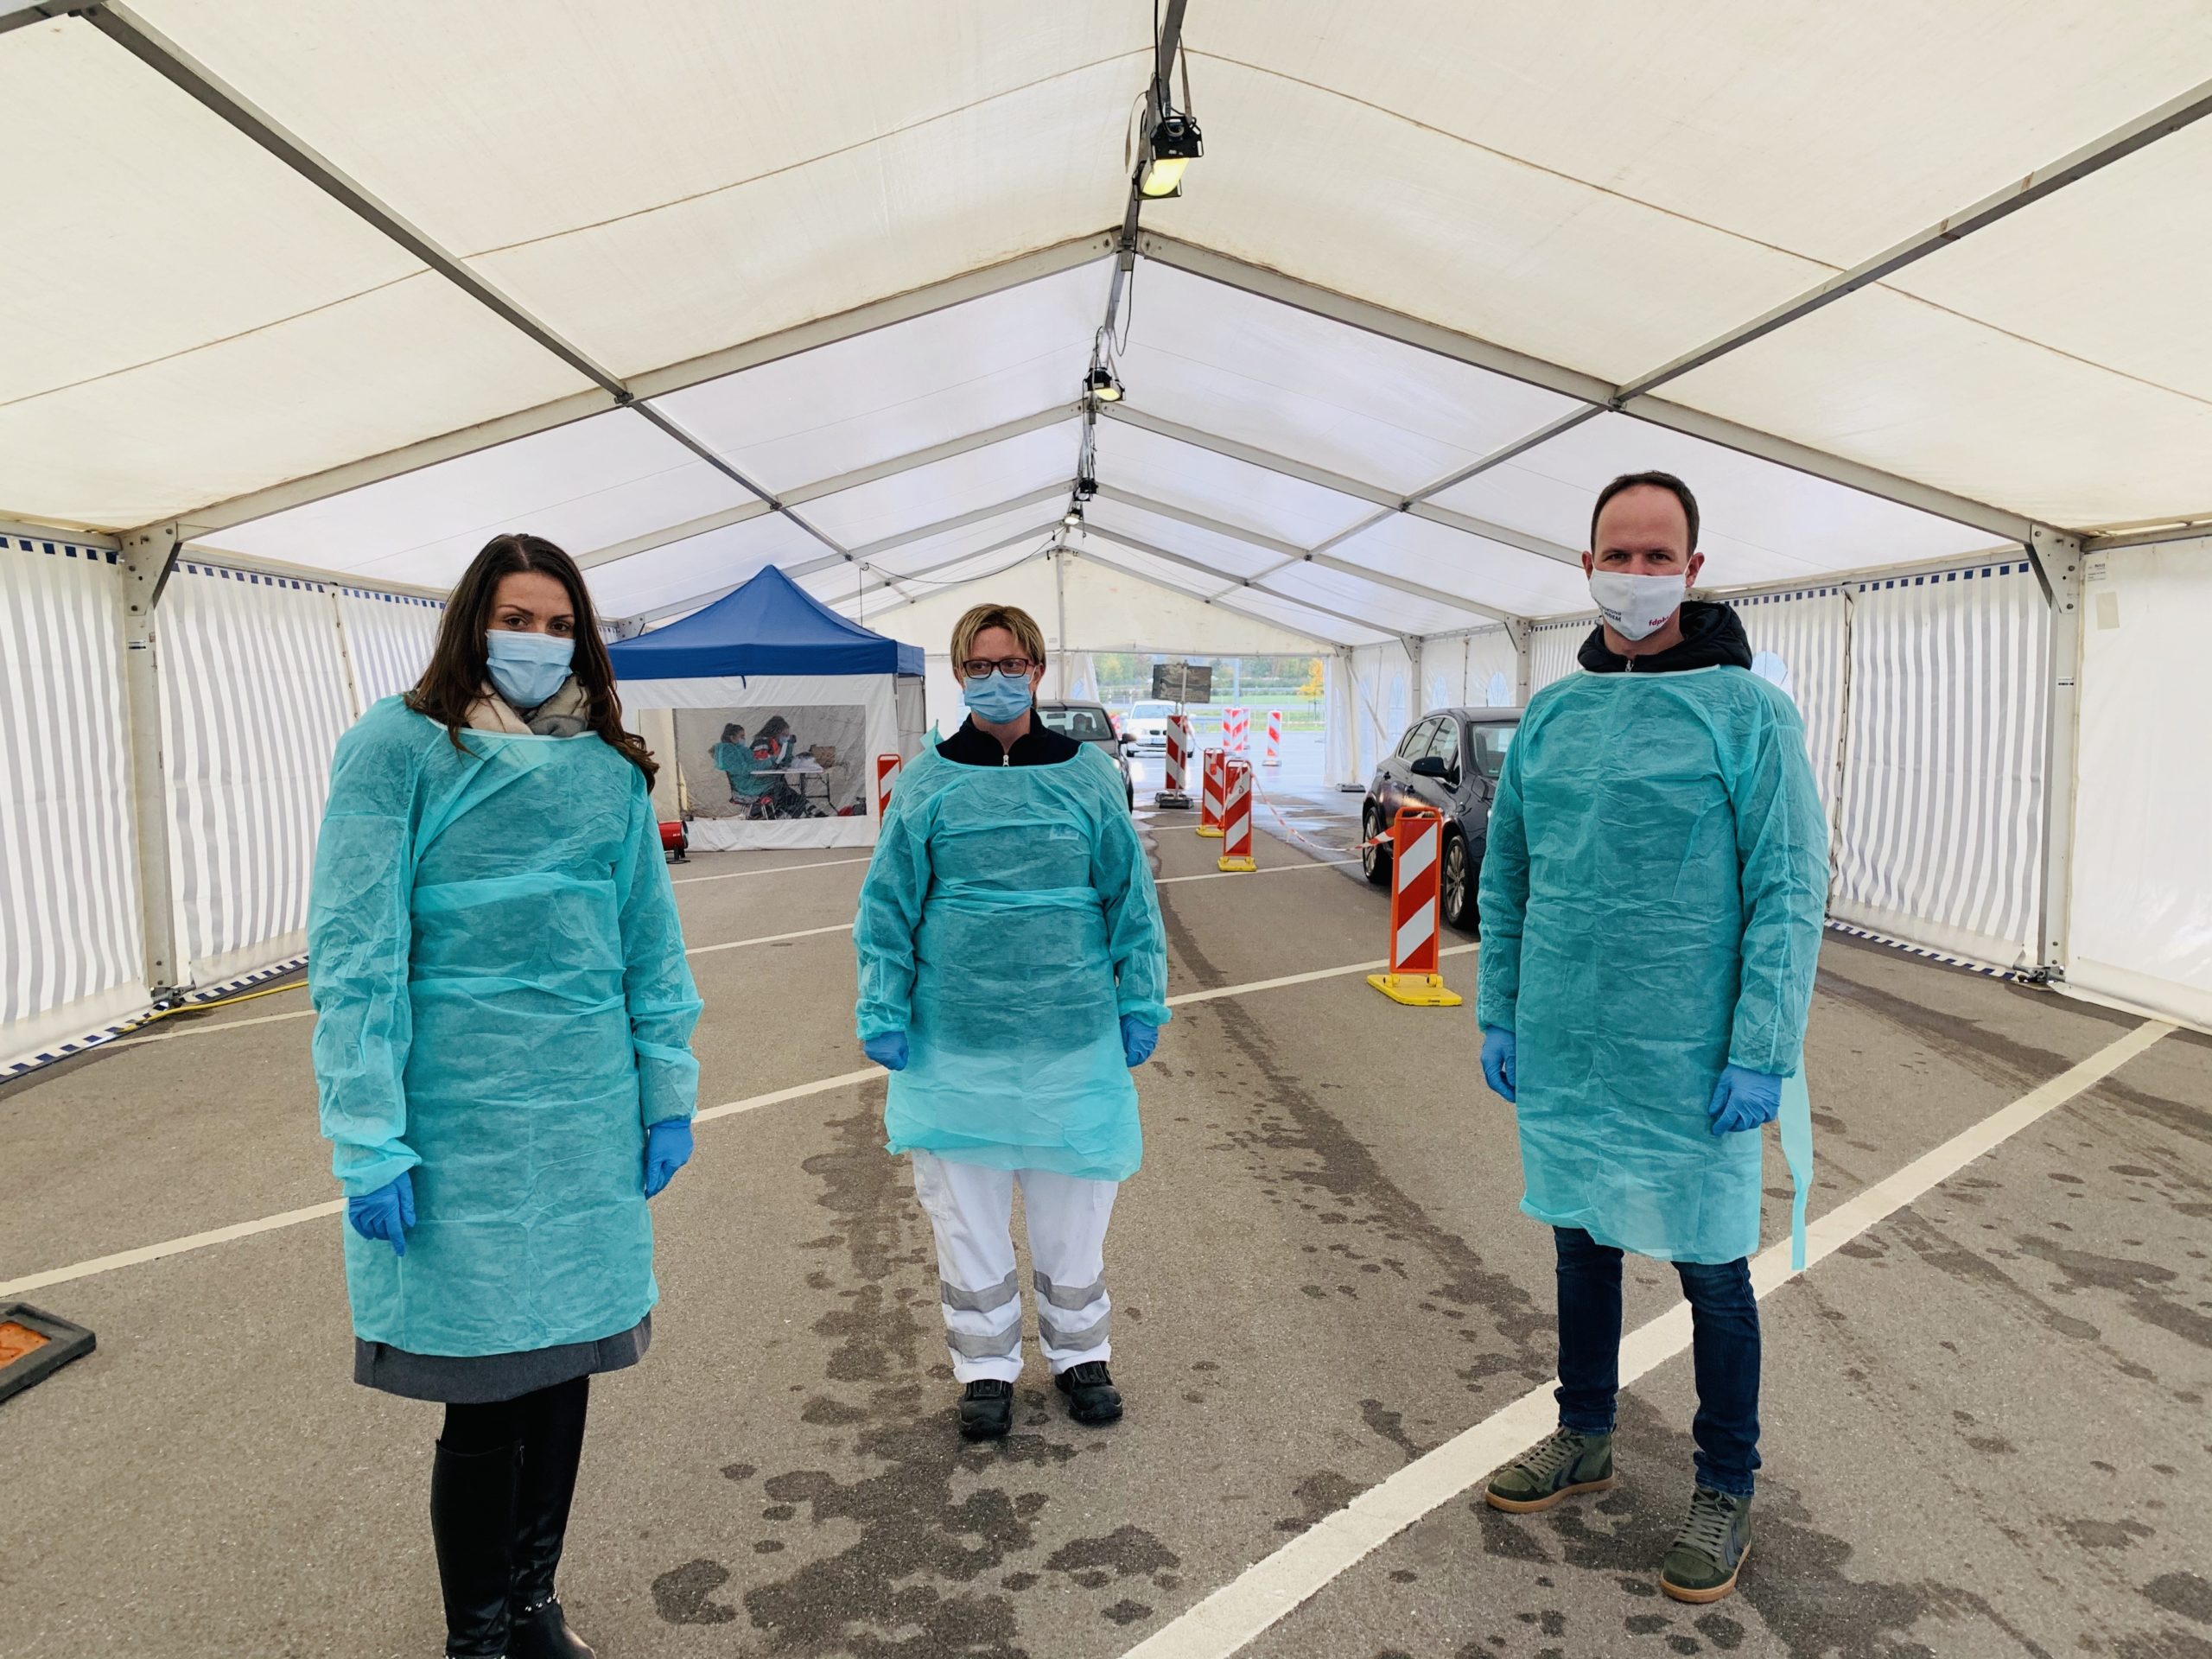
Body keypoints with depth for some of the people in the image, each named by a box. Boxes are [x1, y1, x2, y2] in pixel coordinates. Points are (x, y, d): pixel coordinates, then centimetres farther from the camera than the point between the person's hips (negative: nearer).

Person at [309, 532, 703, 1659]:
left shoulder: (611, 770, 5)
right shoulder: (398, 749, -7)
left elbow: (650, 943, 8)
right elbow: (354, 955, -10)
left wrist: (668, 1093, 7)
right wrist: (370, 1142, -13)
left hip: (587, 1118, 4)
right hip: (460, 1127, -4)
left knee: (563, 1374, 15)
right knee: (487, 1398, 5)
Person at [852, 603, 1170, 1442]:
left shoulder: (1088, 775, 1)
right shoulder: (926, 782, 0)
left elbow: (1131, 897, 4)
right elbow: (888, 907, 3)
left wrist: (1141, 1005, 3)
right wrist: (884, 1014, -1)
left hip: (1072, 1040, 0)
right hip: (955, 1043, 0)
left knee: (1072, 1210, 12)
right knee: (967, 1211, 11)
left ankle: (1079, 1354, 33)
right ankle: (986, 1367, 30)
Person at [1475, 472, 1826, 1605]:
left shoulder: (1747, 710, -9)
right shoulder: (1550, 715, 5)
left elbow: (1790, 890, -12)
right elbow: (1505, 877, 11)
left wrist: (1761, 1054, -15)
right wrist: (1497, 1015, 8)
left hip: (1690, 1063, -4)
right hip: (1561, 1054, 5)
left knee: (1711, 1271, 10)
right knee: (1583, 1244, 20)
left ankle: (1725, 1491, 31)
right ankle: (1583, 1438, 40)